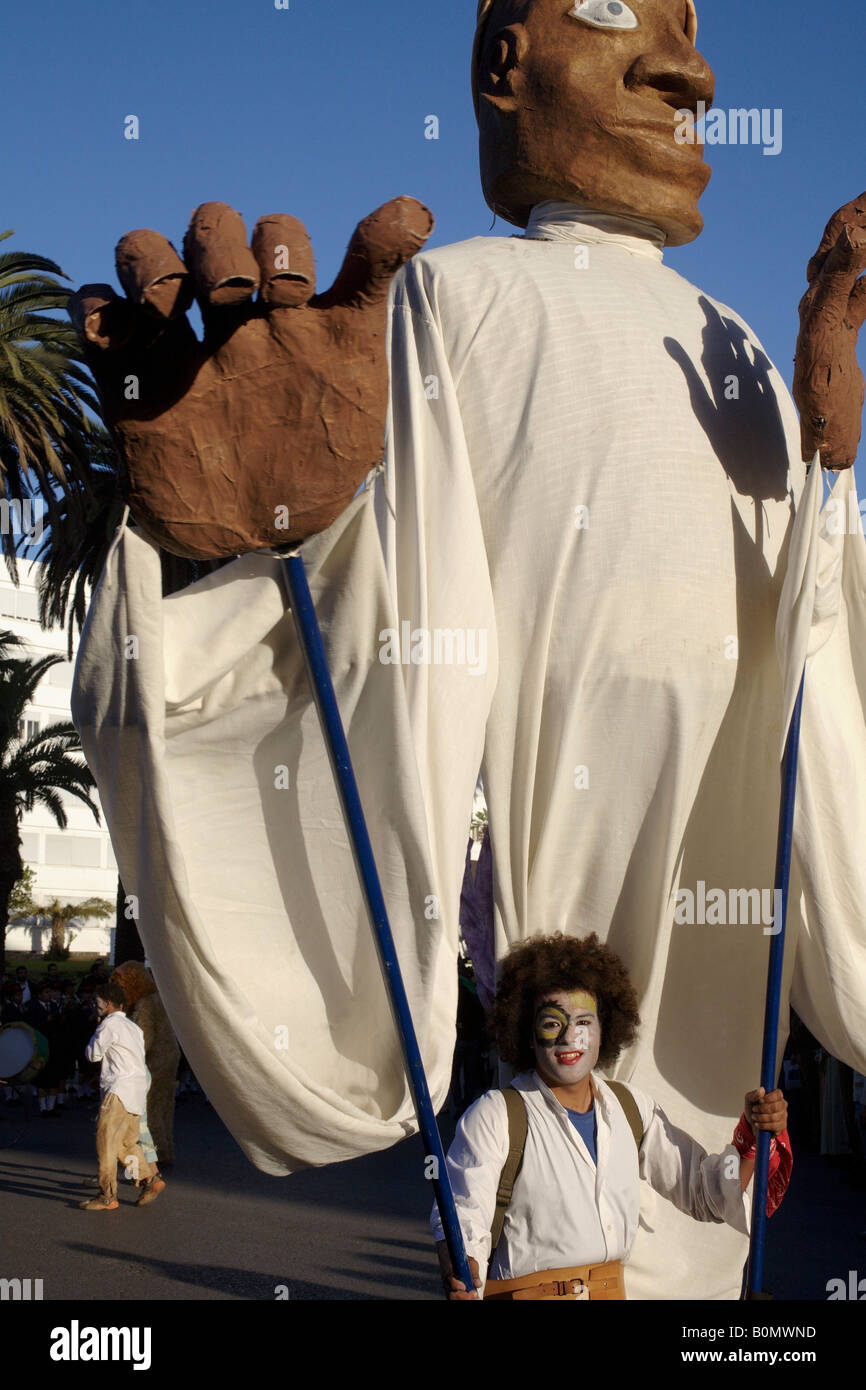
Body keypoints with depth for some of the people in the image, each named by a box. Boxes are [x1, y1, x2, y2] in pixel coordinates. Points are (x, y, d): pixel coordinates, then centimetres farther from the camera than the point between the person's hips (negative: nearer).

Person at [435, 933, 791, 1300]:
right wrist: (456, 1271, -31)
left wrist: (753, 1135, -2)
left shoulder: (631, 1108, 11)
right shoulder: (494, 1116, -6)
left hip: (616, 1291, 2)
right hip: (525, 1293, -2)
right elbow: (463, 1218, -10)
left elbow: (705, 1194, 14)